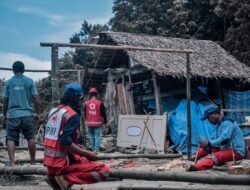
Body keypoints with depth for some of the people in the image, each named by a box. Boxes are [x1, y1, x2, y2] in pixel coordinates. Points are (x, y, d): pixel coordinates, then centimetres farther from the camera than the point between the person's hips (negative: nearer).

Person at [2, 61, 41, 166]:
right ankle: (32, 162, 16)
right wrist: (38, 113, 9)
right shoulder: (29, 81, 3)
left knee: (11, 139, 1)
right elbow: (36, 99, 0)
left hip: (12, 115, 0)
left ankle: (12, 162, -7)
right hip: (27, 114, 0)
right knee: (31, 138, 9)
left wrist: (4, 114, 18)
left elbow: (5, 100, 6)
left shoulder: (8, 82, 5)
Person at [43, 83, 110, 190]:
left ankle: (55, 176, 9)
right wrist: (88, 154, -17)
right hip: (61, 163, -8)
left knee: (84, 159, 32)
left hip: (49, 161, 8)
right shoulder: (72, 115, -14)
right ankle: (66, 179, -14)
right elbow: (66, 143, -25)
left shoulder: (53, 111, 11)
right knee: (104, 171, -8)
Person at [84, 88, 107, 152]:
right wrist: (105, 121, 12)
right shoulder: (100, 103, -8)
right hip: (98, 123, -3)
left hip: (89, 123, 3)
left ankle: (93, 149, 19)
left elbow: (85, 114, 11)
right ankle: (97, 149, -7)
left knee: (91, 136, 14)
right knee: (97, 136, -1)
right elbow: (103, 113, -3)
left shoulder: (86, 103, 1)